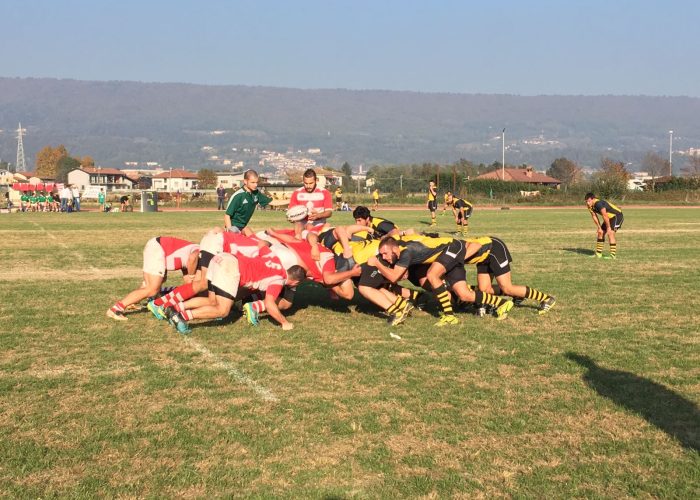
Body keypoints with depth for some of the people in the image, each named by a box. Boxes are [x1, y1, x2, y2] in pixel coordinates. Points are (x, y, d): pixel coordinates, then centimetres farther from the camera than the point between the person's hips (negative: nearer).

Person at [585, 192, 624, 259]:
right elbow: (594, 217, 4)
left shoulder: (598, 204, -32)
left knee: (610, 233, -21)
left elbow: (605, 216, -28)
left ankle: (613, 255, -21)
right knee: (600, 232, 9)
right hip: (610, 217, 10)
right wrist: (599, 228, 3)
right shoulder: (590, 206, -5)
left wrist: (608, 227, -21)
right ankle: (598, 253, 18)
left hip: (617, 216, -10)